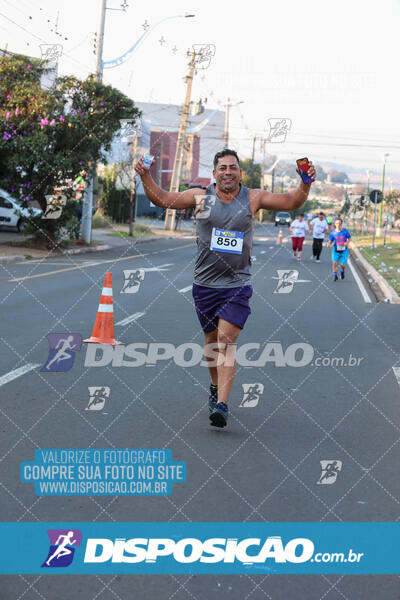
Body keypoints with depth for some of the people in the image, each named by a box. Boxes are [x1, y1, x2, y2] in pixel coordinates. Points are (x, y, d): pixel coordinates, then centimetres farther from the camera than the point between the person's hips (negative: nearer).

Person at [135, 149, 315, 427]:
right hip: (205, 283, 2)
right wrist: (146, 177, -13)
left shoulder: (253, 198, 1)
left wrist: (306, 183, -18)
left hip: (237, 285, -2)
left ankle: (222, 404, -18)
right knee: (211, 339, 14)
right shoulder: (201, 197, 1)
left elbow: (292, 202, 0)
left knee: (226, 340, -13)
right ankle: (216, 386, 38)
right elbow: (162, 199, 3)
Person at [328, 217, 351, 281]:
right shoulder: (333, 232, -6)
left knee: (343, 265, 0)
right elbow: (331, 240, 1)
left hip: (344, 250, 0)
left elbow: (349, 238, 6)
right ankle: (335, 276, 1)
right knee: (334, 262, -16)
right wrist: (329, 243, -22)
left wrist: (347, 242, -15)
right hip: (336, 250, 0)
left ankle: (342, 271, 36)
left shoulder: (345, 231, -8)